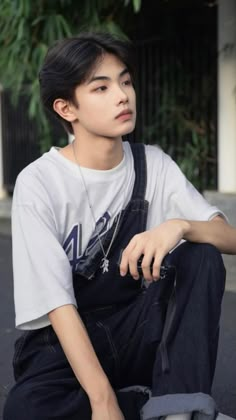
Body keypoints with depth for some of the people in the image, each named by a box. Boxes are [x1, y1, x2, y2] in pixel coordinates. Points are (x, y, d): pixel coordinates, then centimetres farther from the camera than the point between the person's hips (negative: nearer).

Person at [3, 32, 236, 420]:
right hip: (64, 343, -3)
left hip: (134, 334, 4)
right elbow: (58, 304, -19)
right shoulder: (39, 183, -14)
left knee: (203, 257, -20)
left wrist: (179, 226, -31)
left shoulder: (153, 165, -1)